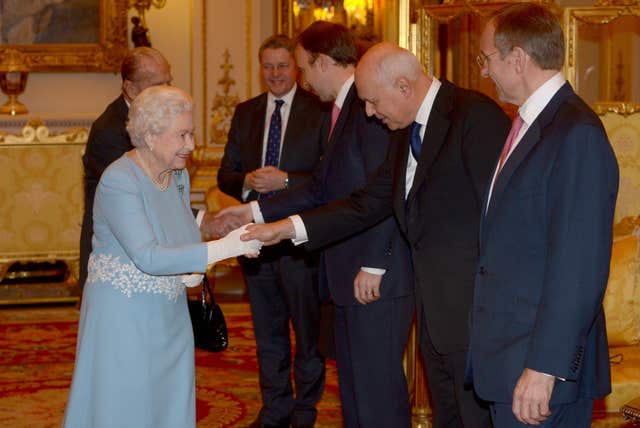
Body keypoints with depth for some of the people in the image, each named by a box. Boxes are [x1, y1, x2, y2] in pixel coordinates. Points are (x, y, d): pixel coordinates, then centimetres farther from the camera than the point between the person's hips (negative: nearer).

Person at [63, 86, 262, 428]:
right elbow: (148, 257, -30)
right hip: (123, 318, -7)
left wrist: (189, 268, -5)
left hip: (169, 317, 7)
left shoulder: (178, 175, 5)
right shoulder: (119, 181, -20)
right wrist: (223, 248, -32)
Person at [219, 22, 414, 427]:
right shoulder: (345, 108, 17)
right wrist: (257, 209, 18)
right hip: (349, 276, 10)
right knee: (353, 389, 17)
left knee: (377, 390, -4)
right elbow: (321, 189, 20)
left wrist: (374, 265, -20)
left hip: (377, 277, -10)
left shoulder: (369, 104, -15)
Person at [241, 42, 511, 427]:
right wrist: (287, 228, 8)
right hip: (435, 309, 9)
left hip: (475, 308, -9)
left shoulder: (476, 115, -14)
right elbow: (367, 204, 15)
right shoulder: (407, 135, 14)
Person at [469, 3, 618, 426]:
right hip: (509, 359, 9)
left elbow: (579, 269, -21)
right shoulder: (527, 125, 13)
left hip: (542, 369, -9)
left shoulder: (577, 136, -17)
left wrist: (544, 368, -22)